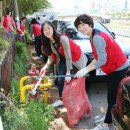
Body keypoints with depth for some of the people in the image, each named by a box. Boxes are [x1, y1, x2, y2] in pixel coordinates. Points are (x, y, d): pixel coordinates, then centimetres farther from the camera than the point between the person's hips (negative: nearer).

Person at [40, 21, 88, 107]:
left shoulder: (62, 38, -33)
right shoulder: (48, 42, -10)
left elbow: (68, 56, -30)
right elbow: (51, 56, -2)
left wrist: (68, 73, -26)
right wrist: (46, 66, -19)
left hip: (76, 58, -6)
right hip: (63, 59, 7)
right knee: (60, 79, 4)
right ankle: (61, 99, 17)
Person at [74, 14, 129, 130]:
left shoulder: (97, 38, -23)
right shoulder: (94, 37, 8)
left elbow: (102, 61, -26)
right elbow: (97, 58, 10)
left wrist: (86, 70, -21)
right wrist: (86, 69, 3)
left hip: (118, 68, -10)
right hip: (114, 68, 10)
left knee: (113, 98, -2)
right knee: (112, 97, 19)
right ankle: (110, 120, 32)